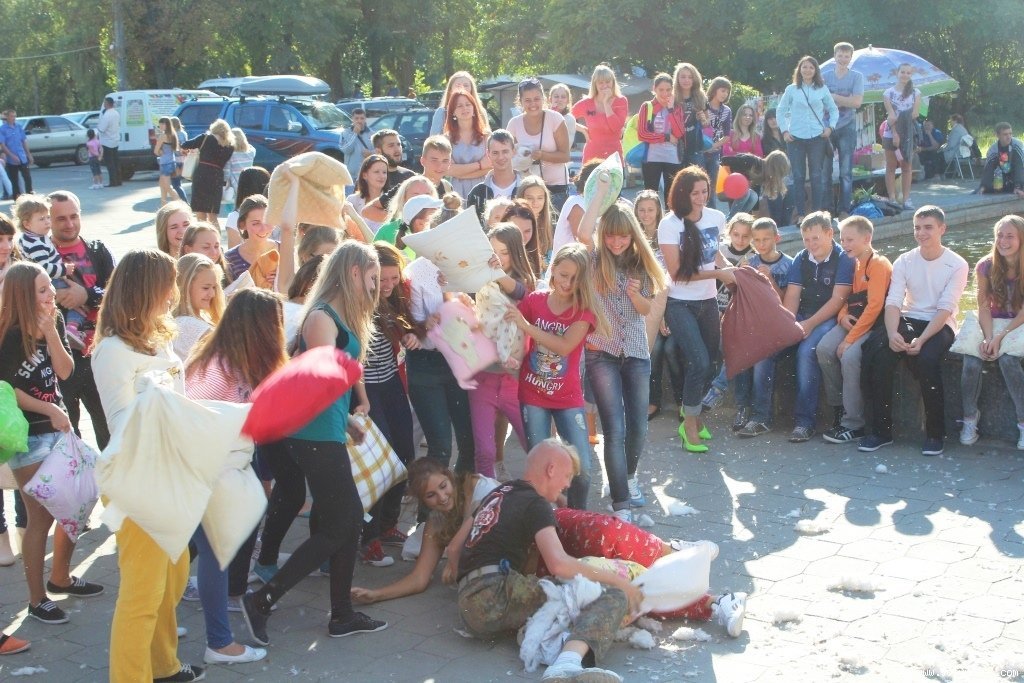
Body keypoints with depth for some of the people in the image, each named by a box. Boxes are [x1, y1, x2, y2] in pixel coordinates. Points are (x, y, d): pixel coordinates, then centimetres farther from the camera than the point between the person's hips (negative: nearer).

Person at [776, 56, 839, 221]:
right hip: (795, 138, 0)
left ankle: (817, 212, 7)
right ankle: (800, 214, 6)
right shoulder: (791, 89, 5)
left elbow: (833, 110, 14)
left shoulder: (822, 89, 6)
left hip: (817, 138, 0)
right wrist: (784, 130, 1)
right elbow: (781, 111, 11)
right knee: (798, 176, 1)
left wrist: (830, 127, 0)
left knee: (817, 176, 1)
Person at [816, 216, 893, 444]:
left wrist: (849, 339, -22)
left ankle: (853, 425, -22)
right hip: (853, 321, 8)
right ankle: (838, 408, -3)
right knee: (824, 348, -18)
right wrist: (843, 315, -2)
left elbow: (874, 306, -20)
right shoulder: (854, 263, 17)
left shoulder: (878, 264, -12)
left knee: (849, 355, -30)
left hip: (873, 324, -8)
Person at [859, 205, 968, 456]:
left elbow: (945, 309, -12)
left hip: (940, 325, -3)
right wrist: (892, 333, -26)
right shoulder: (904, 262, 6)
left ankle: (935, 433, -17)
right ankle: (880, 429, -16)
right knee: (879, 351, -27)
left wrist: (921, 340, -26)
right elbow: (893, 303, -5)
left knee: (926, 358, -34)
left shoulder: (957, 264, -3)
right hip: (908, 321, 3)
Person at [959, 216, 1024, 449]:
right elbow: (984, 306, -3)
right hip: (992, 324, 3)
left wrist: (1000, 336, -22)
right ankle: (970, 418, -11)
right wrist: (988, 337, -19)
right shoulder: (985, 267, 0)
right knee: (971, 361, -27)